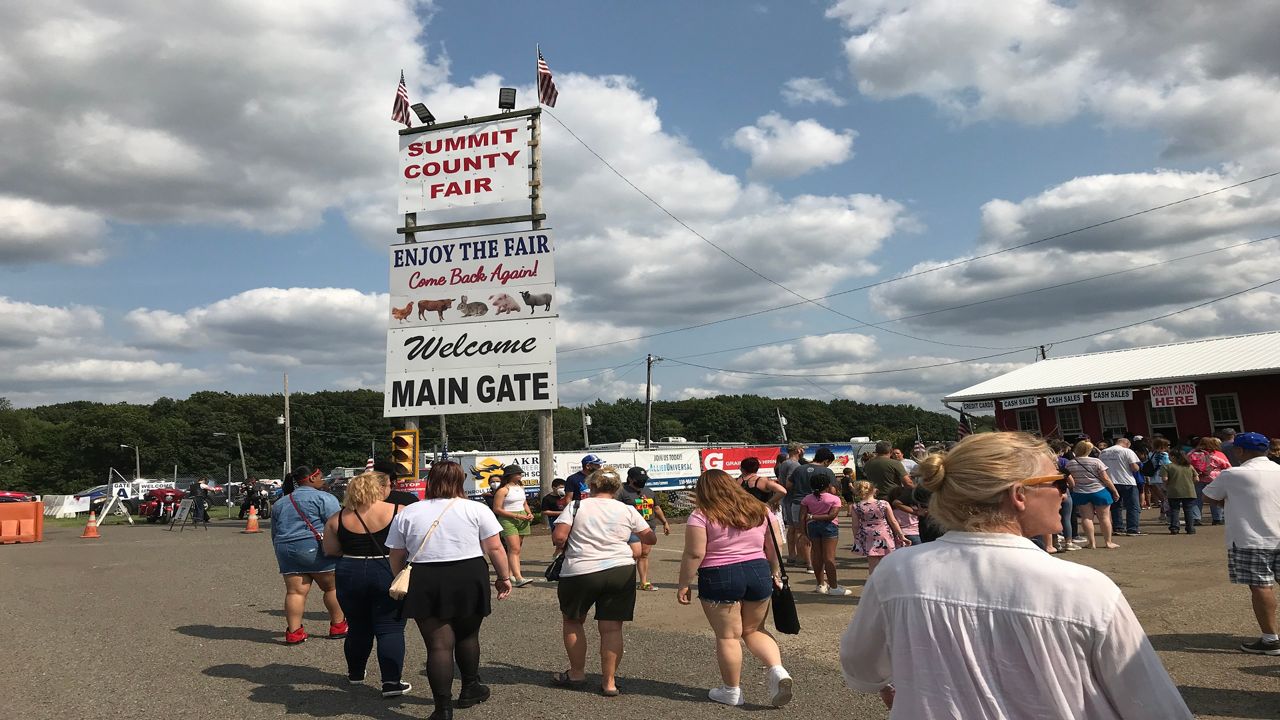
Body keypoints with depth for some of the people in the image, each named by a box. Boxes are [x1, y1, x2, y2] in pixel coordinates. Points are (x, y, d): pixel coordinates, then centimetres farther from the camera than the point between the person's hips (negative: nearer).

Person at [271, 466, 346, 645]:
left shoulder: (279, 503, 20)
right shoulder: (323, 498, -3)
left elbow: (274, 534, 25)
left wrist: (282, 553, 32)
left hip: (285, 550, 6)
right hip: (314, 548, -6)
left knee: (295, 591, 4)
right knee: (333, 587, 7)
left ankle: (293, 631, -2)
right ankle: (338, 626, 13)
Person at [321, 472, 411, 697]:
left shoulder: (338, 518, 1)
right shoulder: (399, 513, -8)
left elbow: (330, 551, 5)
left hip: (350, 575, 3)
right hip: (388, 575, -3)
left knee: (358, 627, 19)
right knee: (390, 629, 2)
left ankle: (356, 673, 34)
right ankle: (391, 682, -3)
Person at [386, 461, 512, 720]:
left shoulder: (407, 513, 5)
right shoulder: (476, 510, -1)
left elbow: (396, 557, 8)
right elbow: (495, 548, -4)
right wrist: (504, 577, 7)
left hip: (425, 584, 0)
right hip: (469, 580, 0)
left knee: (438, 644, 3)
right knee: (467, 635, 19)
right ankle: (470, 689, 32)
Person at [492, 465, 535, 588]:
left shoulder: (521, 487, 14)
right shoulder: (503, 490, -9)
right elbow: (497, 509, -13)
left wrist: (529, 513, 5)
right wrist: (516, 516, -16)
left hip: (522, 520, 7)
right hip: (508, 520, -7)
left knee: (515, 549, 8)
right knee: (514, 549, -15)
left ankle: (509, 574, 16)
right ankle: (519, 578, -23)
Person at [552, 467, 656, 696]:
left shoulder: (576, 506, 0)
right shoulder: (627, 510, 5)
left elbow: (559, 536, -11)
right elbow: (651, 539, 8)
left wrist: (562, 546, 11)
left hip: (580, 572, -1)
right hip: (620, 572, 1)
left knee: (573, 621, 20)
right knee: (612, 628, 6)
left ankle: (577, 673, 28)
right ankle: (609, 682, 10)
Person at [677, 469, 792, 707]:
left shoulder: (701, 516, -7)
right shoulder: (760, 511, 8)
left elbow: (694, 554, -12)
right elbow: (774, 548, 11)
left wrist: (684, 585, -4)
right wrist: (775, 573, 23)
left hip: (719, 578, -5)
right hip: (759, 573, 5)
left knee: (727, 636, 7)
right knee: (754, 630, 19)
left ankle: (731, 691, 17)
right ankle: (777, 671, 0)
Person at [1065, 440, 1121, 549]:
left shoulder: (1069, 464, -4)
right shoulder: (1096, 462, -11)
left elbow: (1070, 481, 1)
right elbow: (1105, 478, -8)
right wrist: (1115, 491, 1)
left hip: (1080, 493, 2)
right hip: (1099, 492, -2)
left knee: (1086, 517, 5)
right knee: (1104, 517, 7)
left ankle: (1091, 542, 4)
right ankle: (1108, 542, 12)